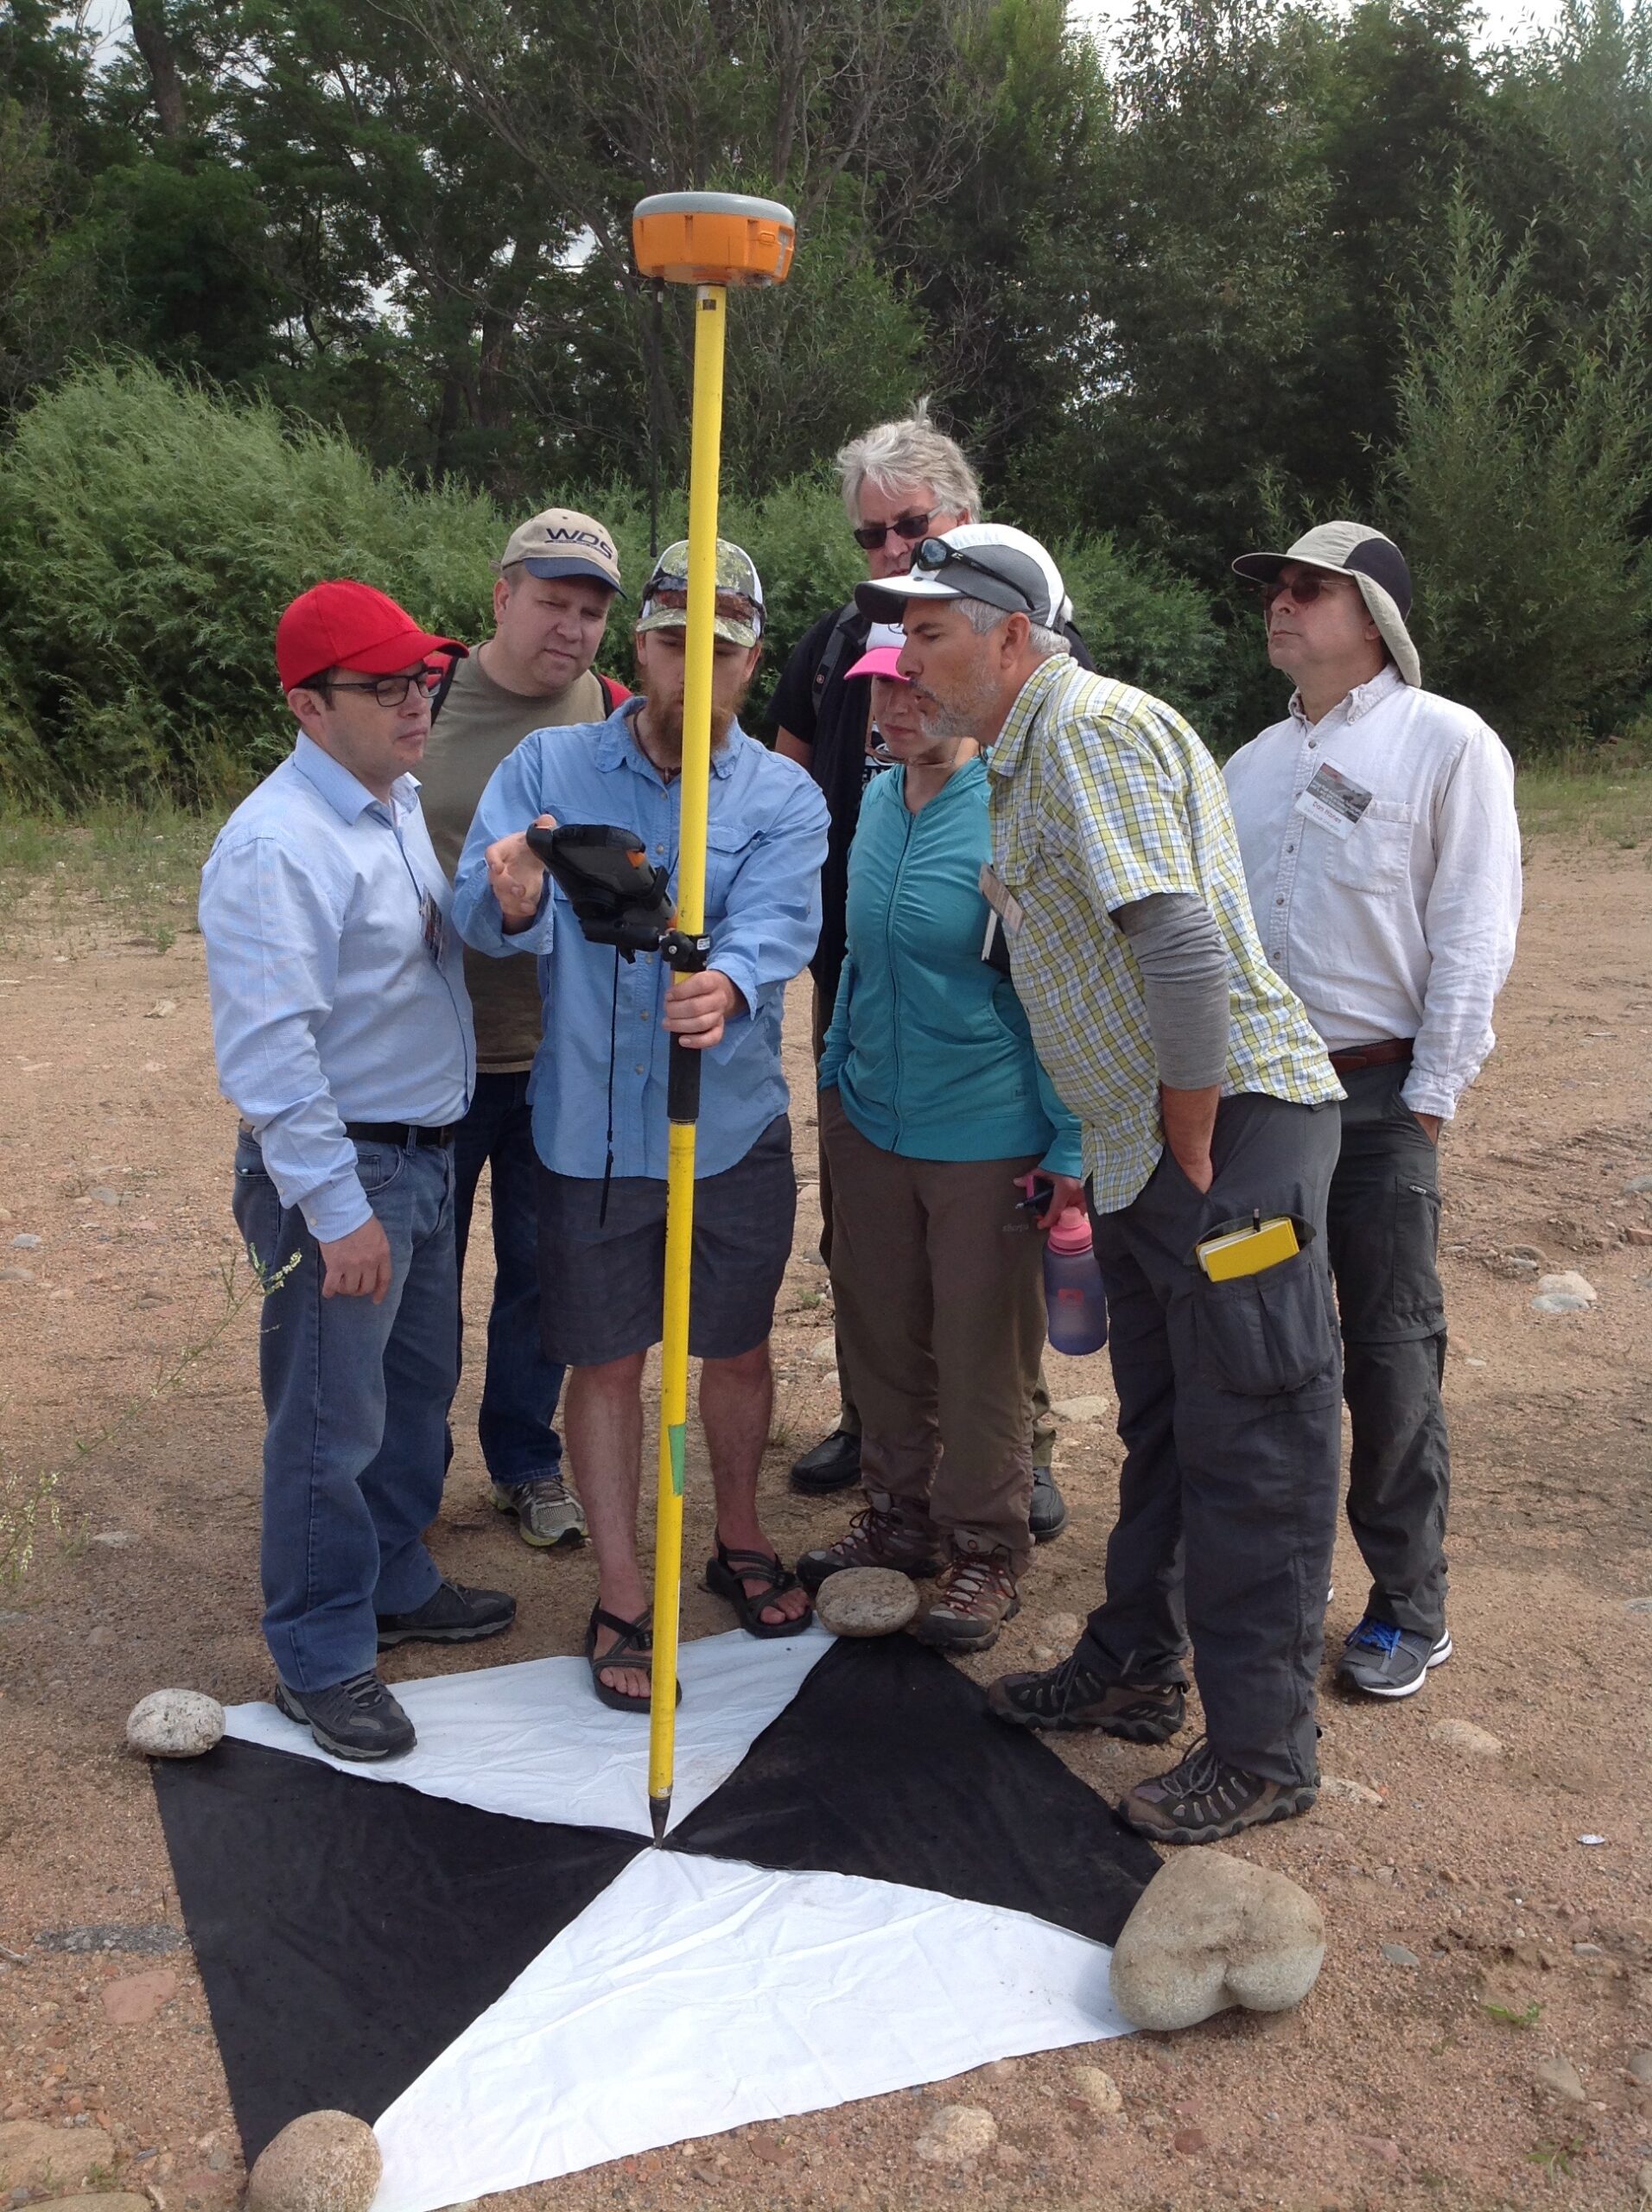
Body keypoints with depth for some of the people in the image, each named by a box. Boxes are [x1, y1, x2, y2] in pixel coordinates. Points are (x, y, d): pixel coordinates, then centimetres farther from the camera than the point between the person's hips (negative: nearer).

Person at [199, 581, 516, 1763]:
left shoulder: (405, 803, 7)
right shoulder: (277, 846, -22)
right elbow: (268, 1049, -25)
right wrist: (338, 1209, -24)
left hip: (426, 1151, 9)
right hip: (337, 1173, -9)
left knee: (417, 1389, 22)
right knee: (331, 1425, 3)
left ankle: (396, 1584, 42)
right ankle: (321, 1658, 21)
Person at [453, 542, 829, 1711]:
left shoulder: (784, 797, -4)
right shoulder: (549, 768, -5)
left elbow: (774, 926, -22)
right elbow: (484, 915, -17)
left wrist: (730, 988, -45)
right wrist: (512, 900, -42)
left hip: (734, 1125, 1)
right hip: (592, 1125, -1)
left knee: (740, 1347, 16)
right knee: (607, 1362, 9)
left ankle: (740, 1538, 42)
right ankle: (623, 1599, 26)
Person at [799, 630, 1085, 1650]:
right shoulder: (876, 804, 5)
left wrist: (1070, 1146, -14)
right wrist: (835, 1071, 19)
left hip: (985, 1136, -6)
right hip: (871, 1119, 6)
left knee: (980, 1353, 6)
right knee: (882, 1333, 16)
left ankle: (984, 1547, 25)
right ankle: (901, 1515, 35)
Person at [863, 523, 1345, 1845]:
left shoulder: (1092, 728, -16)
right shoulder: (1028, 758, 16)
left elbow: (1186, 954, -26)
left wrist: (1194, 1152, -18)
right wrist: (1097, 1158, 18)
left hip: (1234, 1121, -10)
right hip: (1149, 1141, 10)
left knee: (1251, 1449, -1)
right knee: (1160, 1427, 20)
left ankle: (1262, 1753, 11)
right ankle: (1134, 1673, 35)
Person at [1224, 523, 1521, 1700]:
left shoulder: (1446, 743, -5)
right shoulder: (1253, 764, 13)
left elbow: (1474, 937, -9)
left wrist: (1430, 1099, -12)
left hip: (1379, 1094, -5)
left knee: (1392, 1354, 2)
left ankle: (1411, 1606, 16)